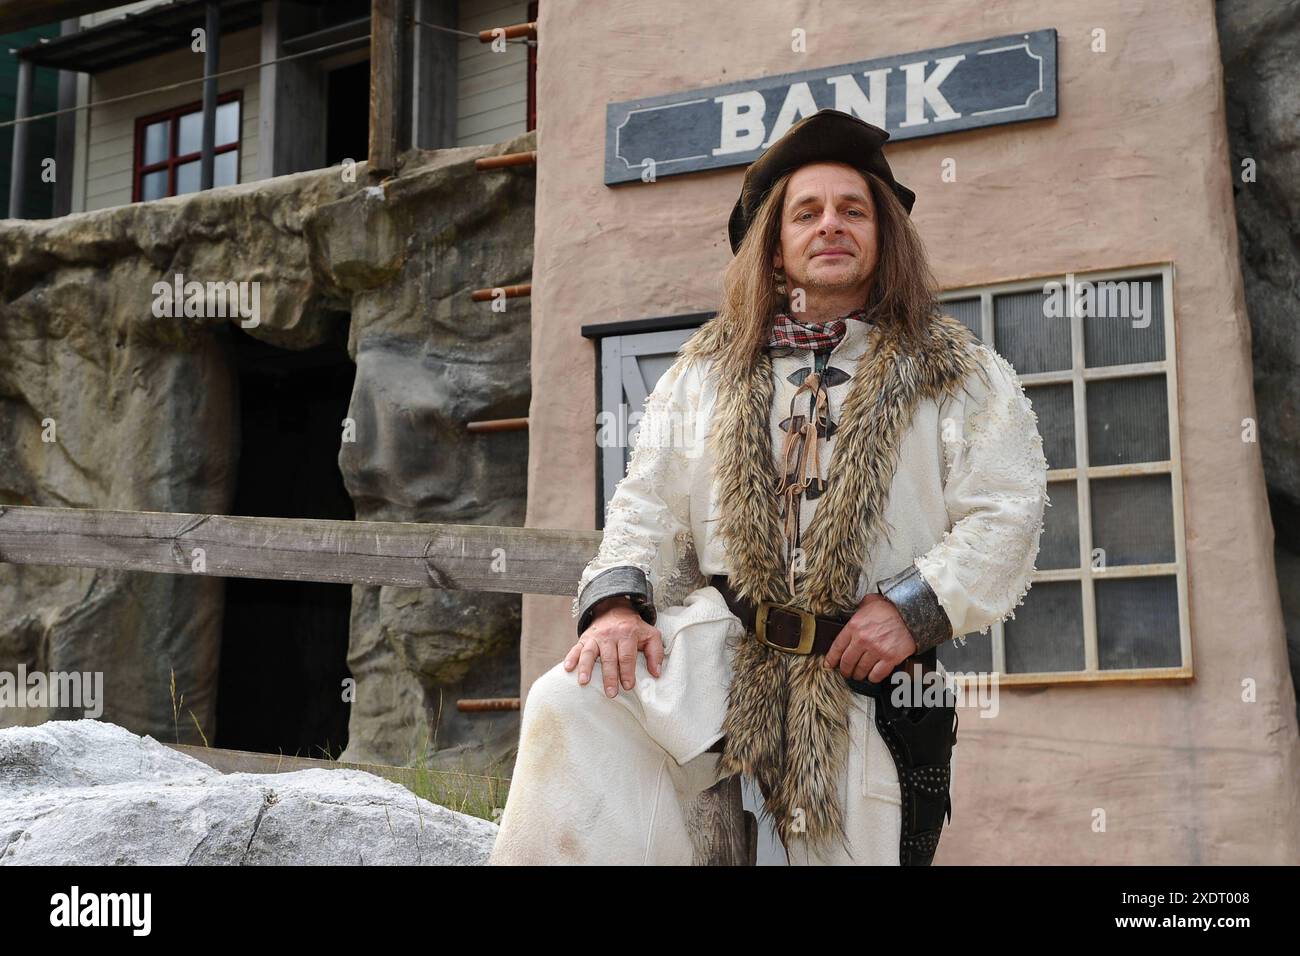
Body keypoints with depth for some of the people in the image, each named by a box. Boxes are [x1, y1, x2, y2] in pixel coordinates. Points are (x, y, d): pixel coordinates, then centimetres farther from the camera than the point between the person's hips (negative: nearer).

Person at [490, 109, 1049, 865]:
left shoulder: (957, 372, 8)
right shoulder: (709, 369, 16)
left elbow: (1005, 517, 0)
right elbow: (651, 506, 12)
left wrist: (913, 606, -15)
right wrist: (618, 603, -7)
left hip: (868, 676, -1)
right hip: (718, 649, 1)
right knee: (571, 709, -25)